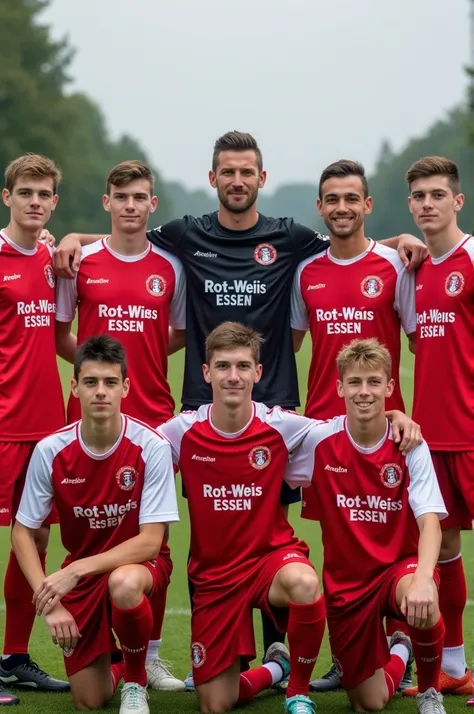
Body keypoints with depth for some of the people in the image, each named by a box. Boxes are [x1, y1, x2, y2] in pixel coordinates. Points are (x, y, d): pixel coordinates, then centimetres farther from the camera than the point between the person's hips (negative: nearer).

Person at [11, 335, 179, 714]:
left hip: (138, 565, -2)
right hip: (78, 573, 2)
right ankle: (115, 667, 35)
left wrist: (74, 572, -29)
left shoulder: (152, 447, -21)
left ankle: (136, 680, -9)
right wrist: (48, 601, -17)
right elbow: (22, 533, -4)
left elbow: (150, 542, -21)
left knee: (123, 584, -40)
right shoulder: (50, 451, -15)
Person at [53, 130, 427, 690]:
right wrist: (73, 239, 3)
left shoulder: (288, 239, 7)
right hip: (203, 406, 1)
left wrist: (402, 240, 0)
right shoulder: (188, 236, 8)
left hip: (273, 403, 0)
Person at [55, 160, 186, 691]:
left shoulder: (169, 268, 6)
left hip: (153, 417, 1)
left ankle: (151, 654, 11)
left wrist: (140, 357, 3)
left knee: (155, 541, 2)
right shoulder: (80, 263, 2)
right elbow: (59, 334, 9)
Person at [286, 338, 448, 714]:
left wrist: (423, 579, -40)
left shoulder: (410, 447, -12)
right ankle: (398, 652, 42)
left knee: (421, 605, -39)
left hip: (399, 567, -2)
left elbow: (430, 523, -23)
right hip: (345, 581, 2)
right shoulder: (320, 441, -9)